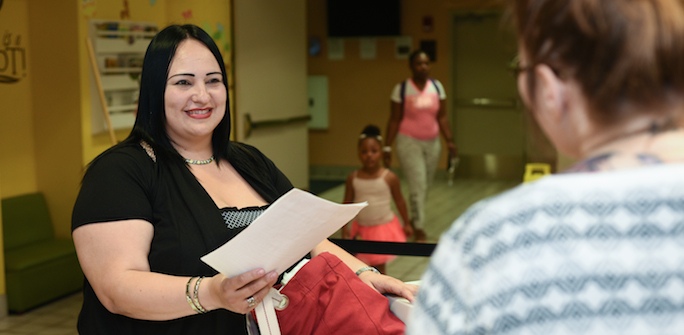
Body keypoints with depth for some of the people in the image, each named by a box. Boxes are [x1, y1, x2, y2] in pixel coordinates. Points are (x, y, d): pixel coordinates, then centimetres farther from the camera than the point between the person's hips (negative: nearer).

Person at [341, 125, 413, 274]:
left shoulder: (389, 177, -11)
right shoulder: (353, 178, -5)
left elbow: (399, 201, -1)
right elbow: (347, 203, 1)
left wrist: (406, 224, 5)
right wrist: (344, 226, -3)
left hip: (384, 228, -3)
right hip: (361, 229, 3)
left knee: (378, 267, 3)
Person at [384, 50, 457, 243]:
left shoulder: (437, 87, 4)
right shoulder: (401, 89, -5)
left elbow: (442, 117, 6)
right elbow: (394, 120, -4)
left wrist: (449, 140, -2)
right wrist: (387, 147, -7)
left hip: (432, 142, 4)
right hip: (409, 142, -4)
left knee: (425, 185, 9)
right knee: (418, 185, -9)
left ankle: (414, 220, 29)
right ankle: (418, 227, 2)